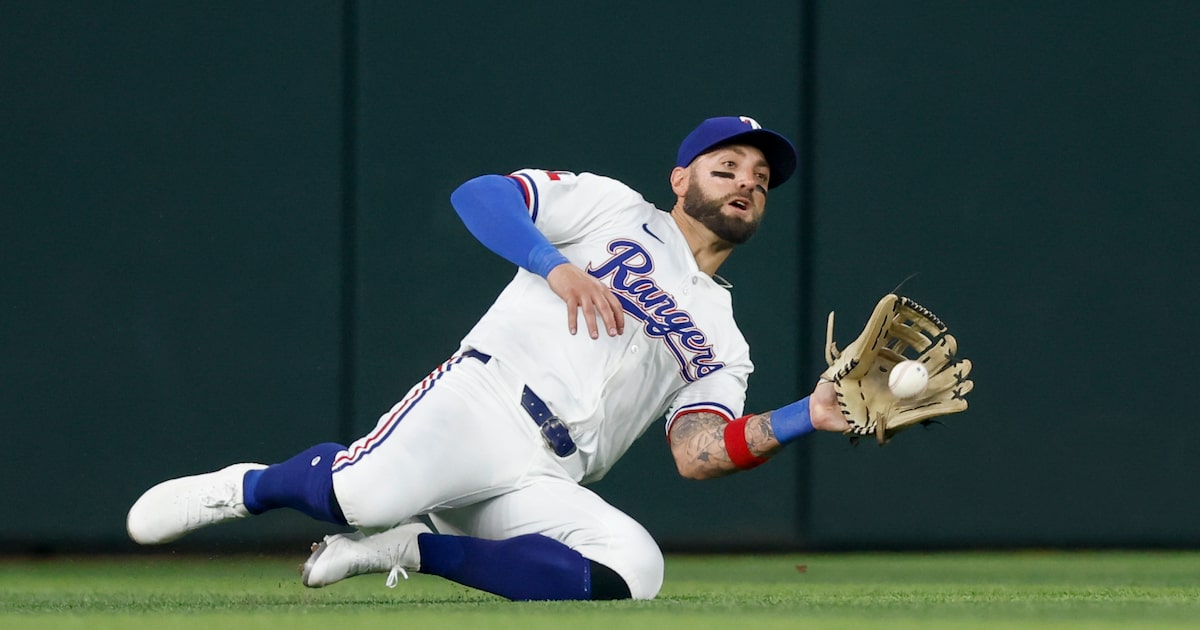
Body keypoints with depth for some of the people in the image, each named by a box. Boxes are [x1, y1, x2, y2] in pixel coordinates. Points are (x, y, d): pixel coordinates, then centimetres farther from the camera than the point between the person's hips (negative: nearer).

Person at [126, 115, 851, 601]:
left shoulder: (722, 344, 27)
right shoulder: (614, 209, 16)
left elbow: (701, 454, 9)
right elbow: (476, 194, 3)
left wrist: (811, 417, -4)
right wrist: (557, 266, -12)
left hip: (545, 488, 4)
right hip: (485, 398, -4)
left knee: (634, 569, -27)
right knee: (366, 491, -34)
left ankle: (417, 550, -10)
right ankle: (251, 487, 2)